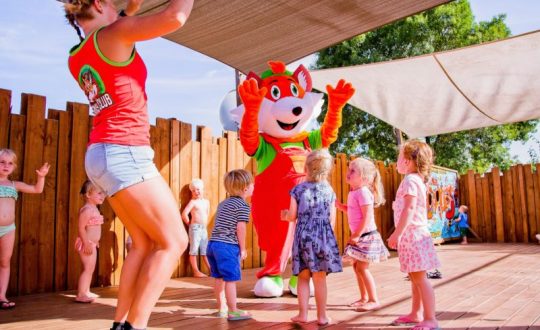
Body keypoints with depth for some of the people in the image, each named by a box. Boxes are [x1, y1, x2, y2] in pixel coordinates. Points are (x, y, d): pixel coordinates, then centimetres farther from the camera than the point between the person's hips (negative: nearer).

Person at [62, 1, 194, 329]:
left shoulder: (77, 57, 16)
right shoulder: (111, 35, -7)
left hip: (103, 154, 9)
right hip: (124, 153, -9)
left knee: (145, 242, 13)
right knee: (174, 241, -3)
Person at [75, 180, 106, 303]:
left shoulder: (94, 209, 13)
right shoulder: (87, 209, -18)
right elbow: (81, 228, -23)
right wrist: (86, 243, -27)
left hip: (92, 244, 10)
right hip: (86, 243, -10)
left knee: (91, 268, 17)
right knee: (88, 268, -9)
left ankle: (86, 292, 28)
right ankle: (81, 295, -4)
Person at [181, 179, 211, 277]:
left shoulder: (206, 202, 10)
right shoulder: (193, 202, -8)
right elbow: (184, 214, -17)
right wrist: (189, 223, -6)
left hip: (204, 228, 7)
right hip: (195, 228, -7)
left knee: (206, 250, 13)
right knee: (194, 250, -1)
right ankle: (196, 271, 2)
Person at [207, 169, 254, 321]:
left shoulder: (223, 203, 20)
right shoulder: (243, 205, -6)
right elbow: (240, 228, -12)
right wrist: (243, 248, -3)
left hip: (213, 243, 9)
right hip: (228, 246, -8)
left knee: (219, 277, 16)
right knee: (231, 279, -2)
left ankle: (222, 308, 27)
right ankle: (233, 311, 4)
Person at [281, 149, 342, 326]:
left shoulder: (298, 189, -1)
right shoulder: (329, 191, 2)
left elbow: (293, 216, 1)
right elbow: (332, 220, 4)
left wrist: (284, 215, 23)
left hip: (303, 237, 0)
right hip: (323, 237, 0)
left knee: (303, 277, 9)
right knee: (320, 278, 6)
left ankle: (303, 314, 12)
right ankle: (322, 316, 13)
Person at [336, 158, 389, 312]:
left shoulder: (363, 192, -19)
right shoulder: (353, 192, 10)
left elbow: (367, 217, -23)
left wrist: (357, 235, -21)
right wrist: (338, 204, 8)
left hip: (366, 235, -10)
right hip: (359, 235, 10)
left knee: (362, 268, -5)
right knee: (356, 266, 15)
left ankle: (374, 300, 6)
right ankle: (364, 298, 27)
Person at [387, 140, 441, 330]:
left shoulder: (410, 180, -13)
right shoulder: (416, 180, 17)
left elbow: (409, 209, -22)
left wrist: (396, 234, -22)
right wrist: (399, 234, 21)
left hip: (413, 235, -10)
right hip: (412, 235, 10)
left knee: (420, 278, -6)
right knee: (414, 277, 15)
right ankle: (416, 314, 25)